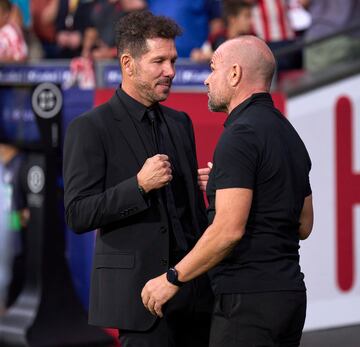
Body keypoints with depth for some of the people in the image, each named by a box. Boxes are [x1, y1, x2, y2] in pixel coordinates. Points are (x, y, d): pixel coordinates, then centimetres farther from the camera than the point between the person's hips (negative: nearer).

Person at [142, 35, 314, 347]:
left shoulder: (240, 136, -14)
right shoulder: (289, 135, 15)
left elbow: (229, 229, -22)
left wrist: (173, 278, -13)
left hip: (248, 298, -9)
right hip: (289, 293, 10)